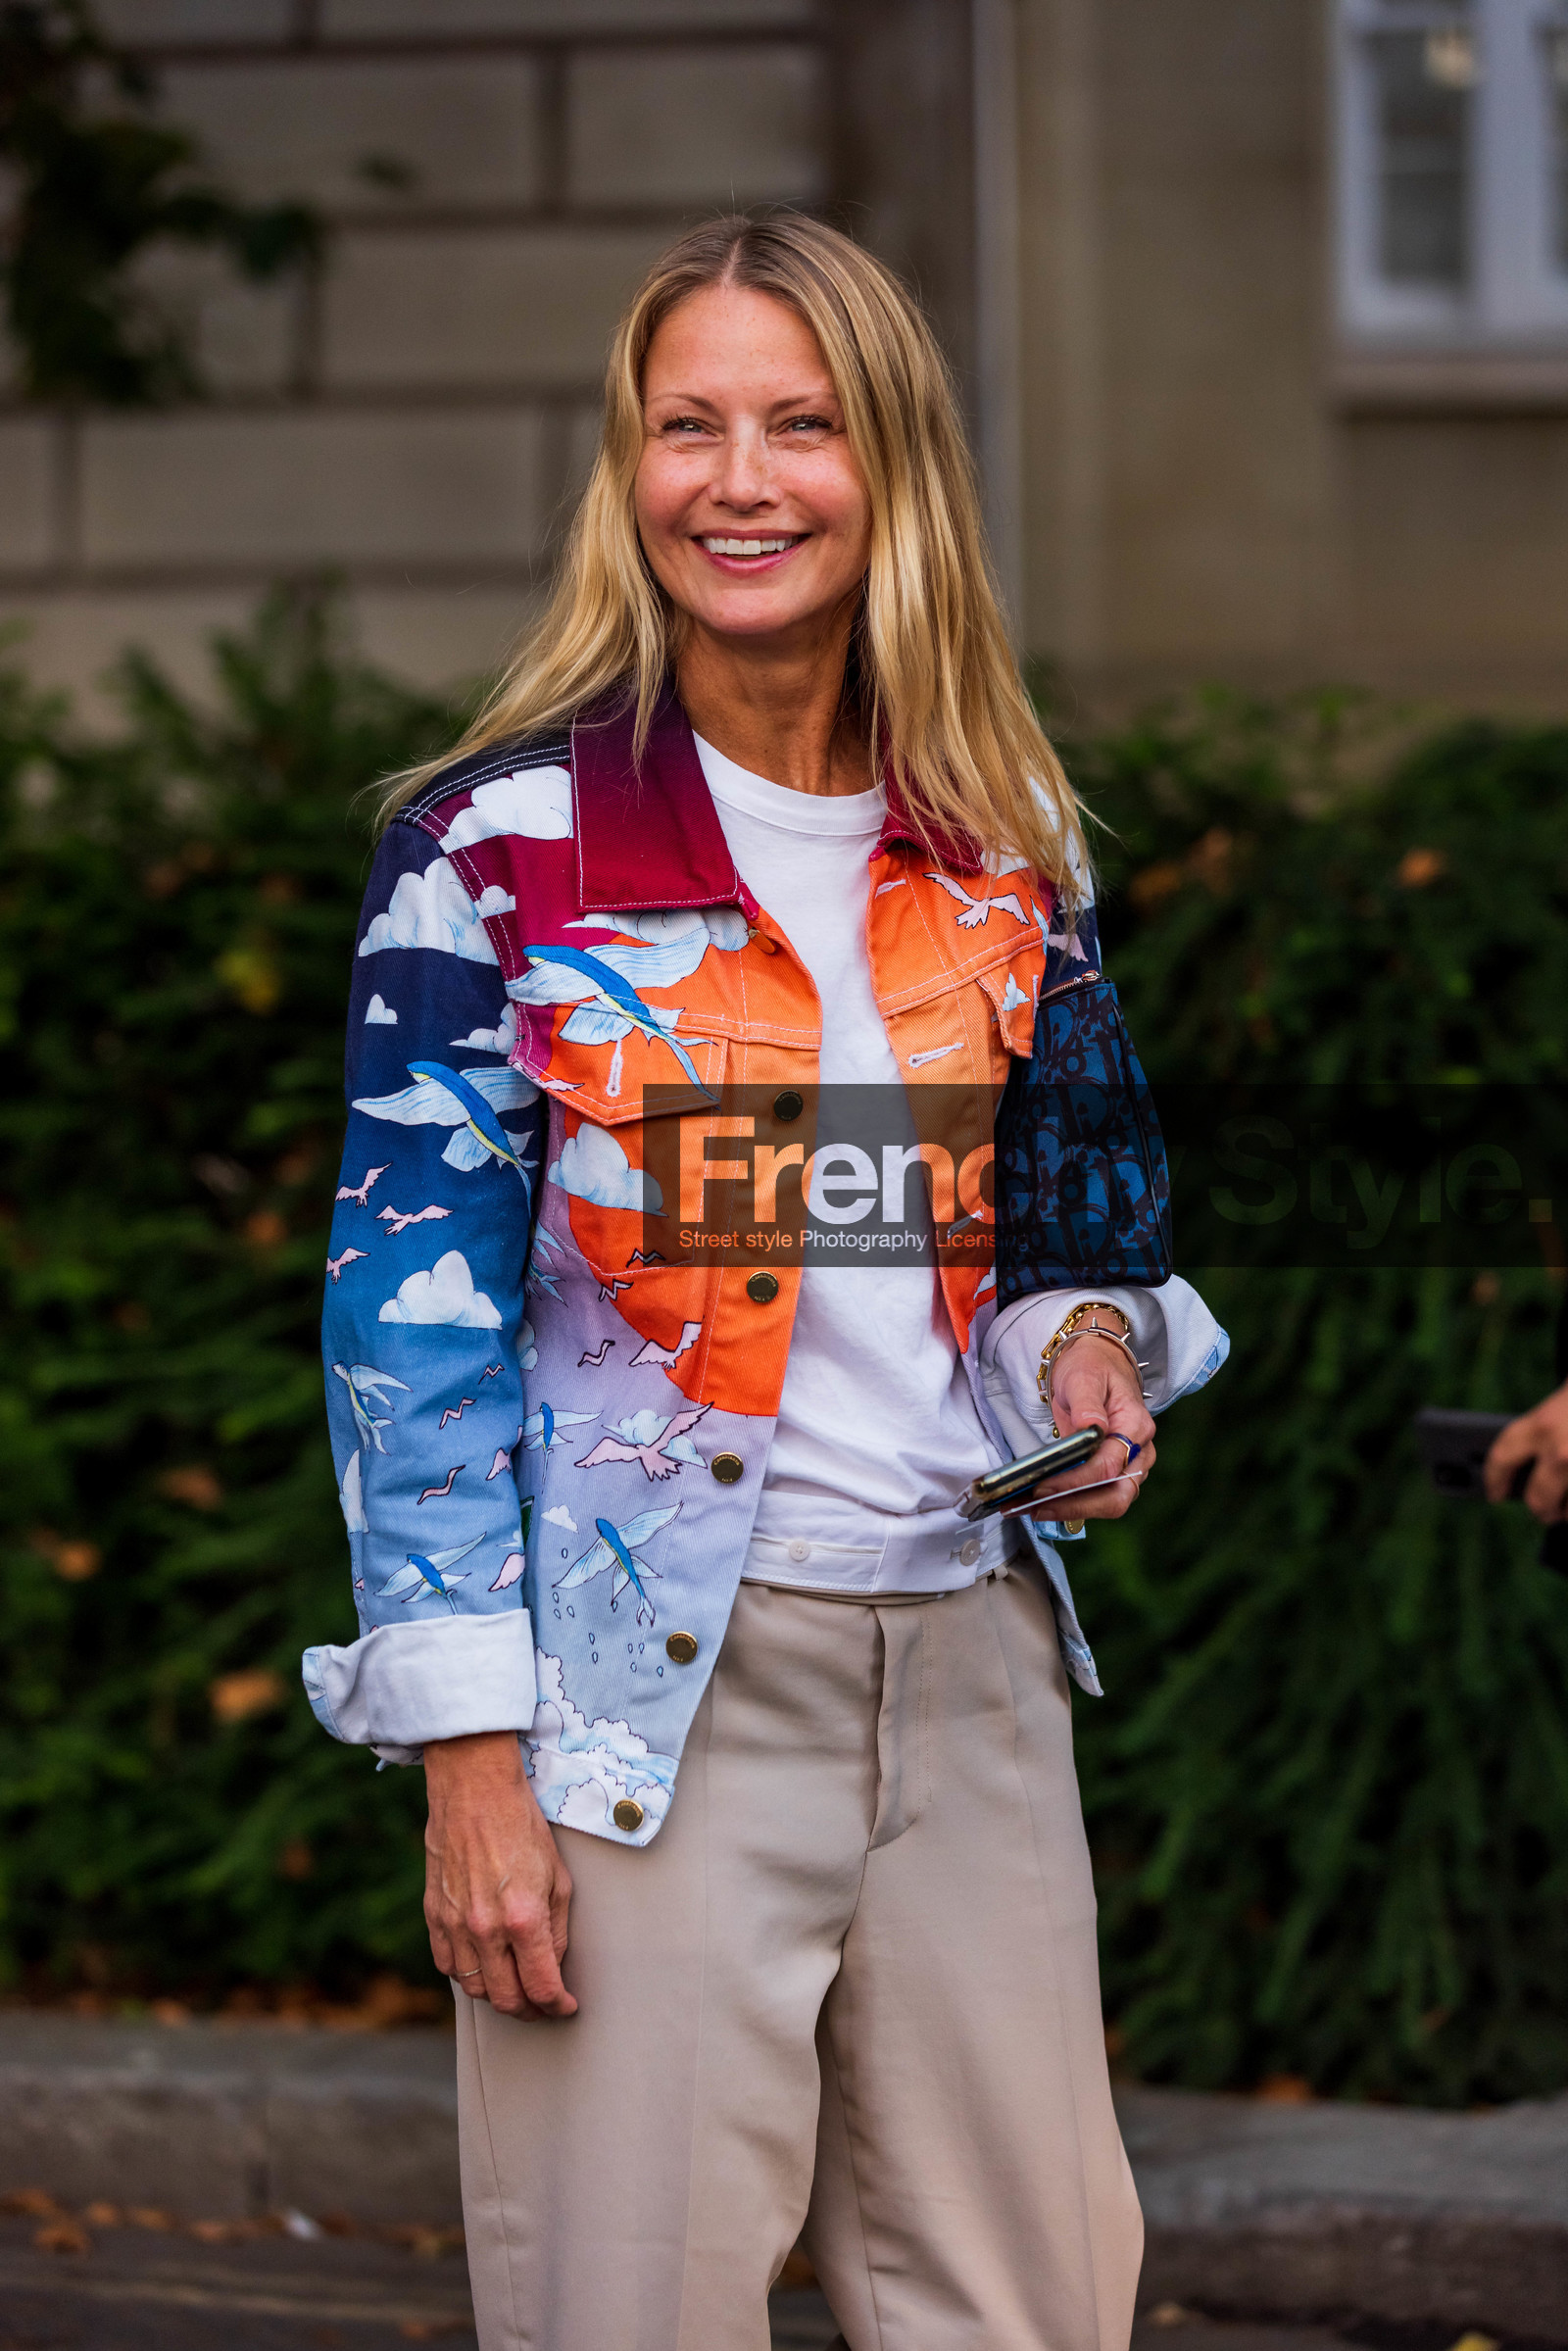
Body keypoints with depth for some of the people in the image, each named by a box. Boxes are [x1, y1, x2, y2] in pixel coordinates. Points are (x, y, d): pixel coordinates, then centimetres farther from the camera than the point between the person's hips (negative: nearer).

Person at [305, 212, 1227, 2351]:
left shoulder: (1004, 854, 9)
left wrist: (1091, 1343, -2)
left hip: (973, 1667, 5)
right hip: (651, 1684, -4)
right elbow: (414, 1324, -7)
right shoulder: (499, 847, -5)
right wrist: (472, 1763, -12)